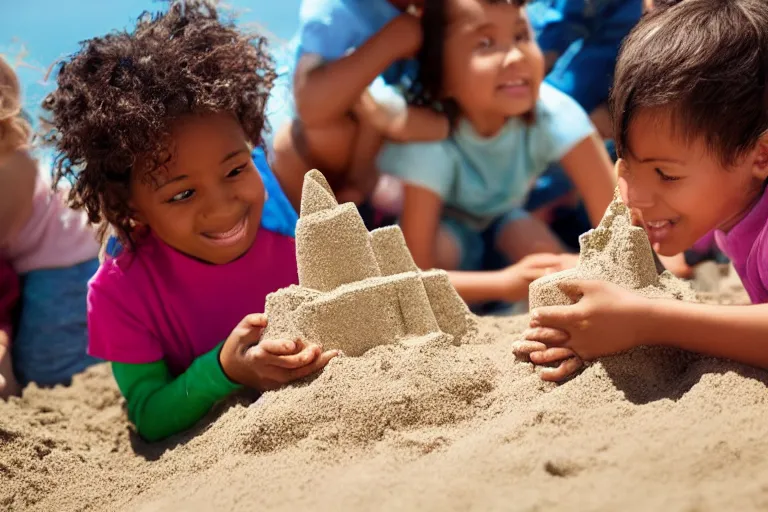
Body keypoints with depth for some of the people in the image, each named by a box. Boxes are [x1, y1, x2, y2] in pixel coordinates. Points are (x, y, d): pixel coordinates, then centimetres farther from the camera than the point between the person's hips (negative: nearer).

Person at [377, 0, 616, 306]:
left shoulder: (553, 113, -32)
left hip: (501, 220, 2)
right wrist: (506, 283, -54)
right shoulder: (428, 139, -36)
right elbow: (416, 273, -39)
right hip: (445, 229, -2)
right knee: (441, 245, -33)